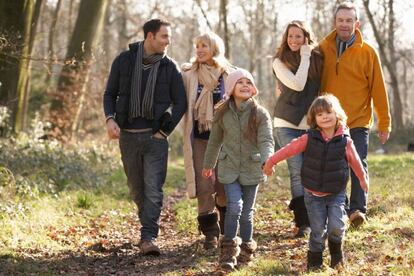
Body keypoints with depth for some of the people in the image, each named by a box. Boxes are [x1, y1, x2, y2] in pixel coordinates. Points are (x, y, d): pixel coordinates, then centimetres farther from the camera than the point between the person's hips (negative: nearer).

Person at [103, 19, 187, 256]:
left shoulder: (170, 67, -1)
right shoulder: (125, 60, 1)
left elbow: (181, 103, 3)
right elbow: (110, 94, 6)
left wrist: (165, 131, -4)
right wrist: (110, 119, -11)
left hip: (155, 137, -1)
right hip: (128, 135, 2)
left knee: (153, 189, -10)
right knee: (137, 190, 11)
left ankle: (149, 238, -11)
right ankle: (149, 226, 28)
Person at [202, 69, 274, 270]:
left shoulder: (260, 113, -6)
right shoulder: (223, 113, 1)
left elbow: (266, 141, -15)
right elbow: (215, 140, 14)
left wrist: (267, 160, -34)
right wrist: (208, 164, 23)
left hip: (251, 170, 0)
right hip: (229, 168, 0)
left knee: (246, 212, 8)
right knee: (234, 206, -16)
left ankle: (246, 251, 25)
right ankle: (228, 252, -5)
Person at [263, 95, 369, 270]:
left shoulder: (345, 141, -7)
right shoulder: (309, 138, -8)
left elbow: (355, 161, 7)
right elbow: (290, 149, -1)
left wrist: (363, 179, 21)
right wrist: (271, 162, 2)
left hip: (336, 194, 0)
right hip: (313, 194, 0)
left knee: (336, 226, -12)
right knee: (317, 230, 2)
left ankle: (336, 251, 18)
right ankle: (314, 260, 23)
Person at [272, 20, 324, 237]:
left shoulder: (317, 59, 8)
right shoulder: (280, 62, -1)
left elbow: (322, 88, 17)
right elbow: (297, 85, -14)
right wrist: (304, 58, -9)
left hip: (311, 123, 3)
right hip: (287, 124, -3)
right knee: (297, 172, -9)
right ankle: (303, 223, -8)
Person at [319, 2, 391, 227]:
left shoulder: (367, 52, -3)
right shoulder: (323, 49, 3)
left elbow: (378, 89, -2)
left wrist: (384, 123, -3)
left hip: (358, 122, -2)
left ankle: (357, 210, -11)